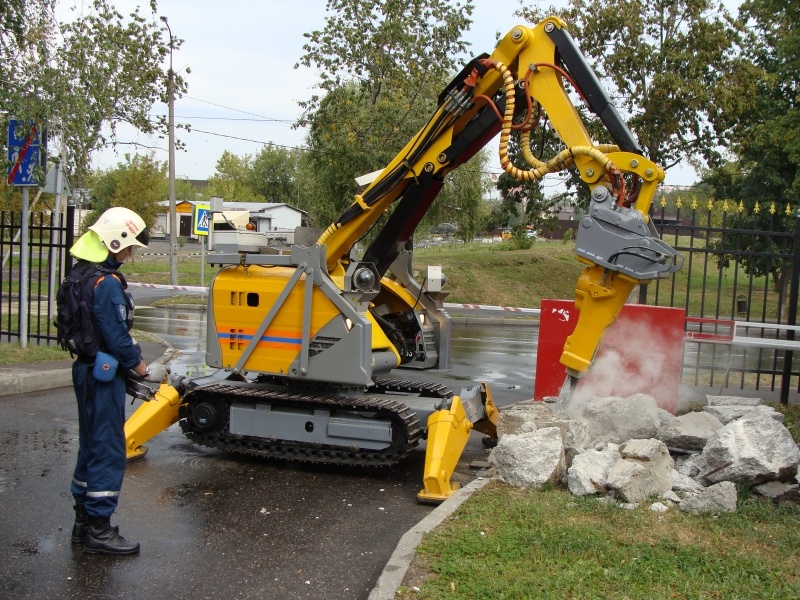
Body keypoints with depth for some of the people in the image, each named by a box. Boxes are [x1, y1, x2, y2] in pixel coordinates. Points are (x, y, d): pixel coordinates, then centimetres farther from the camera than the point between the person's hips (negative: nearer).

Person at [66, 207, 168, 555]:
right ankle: (98, 530, 5)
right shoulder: (107, 284, -21)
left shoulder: (81, 274, 10)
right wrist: (144, 371, -9)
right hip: (104, 376, -10)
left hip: (86, 369, 10)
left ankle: (83, 520, 27)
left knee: (91, 445, 18)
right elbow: (117, 338, -22)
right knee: (108, 450, -2)